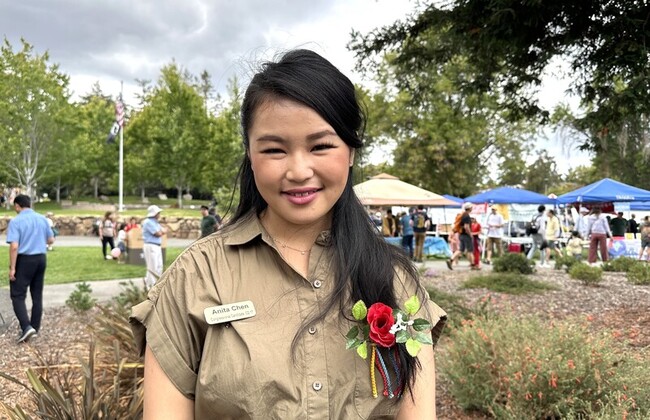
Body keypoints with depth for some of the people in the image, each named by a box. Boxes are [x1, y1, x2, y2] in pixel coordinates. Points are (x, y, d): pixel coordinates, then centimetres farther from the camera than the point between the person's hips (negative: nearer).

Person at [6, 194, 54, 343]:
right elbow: (51, 240, 12)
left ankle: (26, 327, -12)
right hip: (41, 259, 6)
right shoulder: (42, 219, 5)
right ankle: (35, 328, 18)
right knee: (37, 295, 12)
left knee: (18, 295, 2)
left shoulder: (16, 221, -12)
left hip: (24, 260, -5)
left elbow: (14, 247, -18)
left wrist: (12, 267, -13)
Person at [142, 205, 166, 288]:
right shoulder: (148, 222, -13)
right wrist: (162, 231, 3)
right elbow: (158, 234, -16)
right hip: (150, 246, -10)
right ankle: (151, 285, 1)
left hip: (157, 246, 10)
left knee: (159, 266, 14)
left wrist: (162, 231, -4)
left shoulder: (155, 222, 18)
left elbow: (164, 231, 16)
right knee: (153, 267, -6)